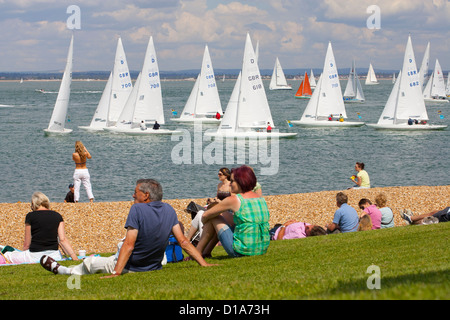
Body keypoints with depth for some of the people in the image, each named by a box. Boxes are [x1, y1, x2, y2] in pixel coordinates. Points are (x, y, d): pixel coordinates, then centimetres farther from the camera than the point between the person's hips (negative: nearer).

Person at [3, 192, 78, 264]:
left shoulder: (30, 216, -2)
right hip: (54, 255, 4)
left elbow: (27, 243, 0)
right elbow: (62, 240, -3)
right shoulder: (57, 216, 7)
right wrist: (74, 256, -4)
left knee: (7, 255, 13)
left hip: (35, 256, -4)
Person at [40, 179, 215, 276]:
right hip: (154, 266, 6)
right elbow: (184, 242, -8)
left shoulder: (138, 209, -21)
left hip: (130, 268, -6)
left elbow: (129, 245, -26)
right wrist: (203, 263, -5)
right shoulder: (169, 211, -4)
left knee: (90, 262, 19)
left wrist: (116, 273, -27)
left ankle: (59, 269, 43)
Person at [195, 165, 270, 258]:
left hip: (242, 250, -7)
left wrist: (204, 223, 25)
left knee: (214, 218, 9)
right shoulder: (261, 199, 8)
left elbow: (206, 215, 2)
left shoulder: (234, 200, -10)